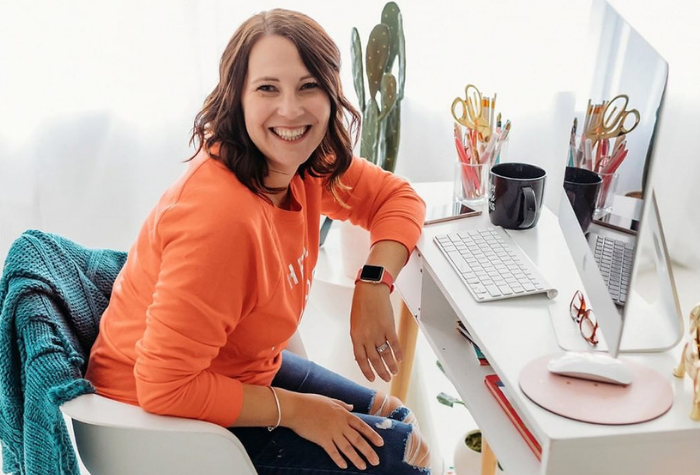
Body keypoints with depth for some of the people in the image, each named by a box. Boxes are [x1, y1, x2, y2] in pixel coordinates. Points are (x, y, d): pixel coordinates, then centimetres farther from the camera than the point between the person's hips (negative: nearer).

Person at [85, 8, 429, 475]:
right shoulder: (221, 215, -35)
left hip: (245, 368, 8)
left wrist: (374, 284, -17)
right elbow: (166, 387, -32)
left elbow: (398, 198, 2)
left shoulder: (307, 163, -11)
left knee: (397, 420, 15)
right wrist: (293, 409, -21)